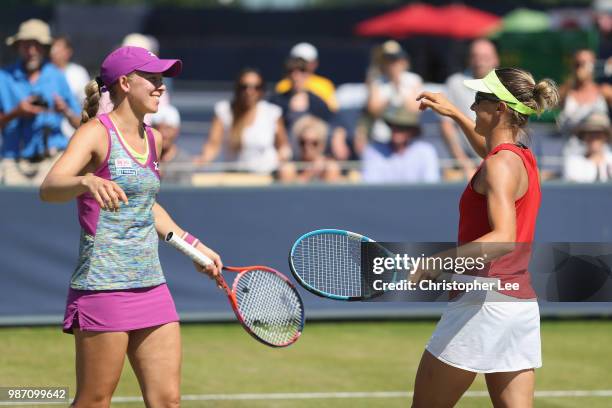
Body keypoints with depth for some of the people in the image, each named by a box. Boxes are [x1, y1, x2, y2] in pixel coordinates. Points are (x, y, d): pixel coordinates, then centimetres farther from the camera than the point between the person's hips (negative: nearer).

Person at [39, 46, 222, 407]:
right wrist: (87, 181, -47)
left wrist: (195, 246, 30)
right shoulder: (96, 133, -10)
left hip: (151, 286, 7)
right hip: (103, 287, -7)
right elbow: (49, 188, -27)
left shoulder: (153, 139, 14)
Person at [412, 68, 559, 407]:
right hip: (522, 302, 9)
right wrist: (455, 114, 46)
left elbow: (504, 239, -28)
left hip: (484, 300, -9)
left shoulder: (500, 166, -13)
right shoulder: (523, 157, 14)